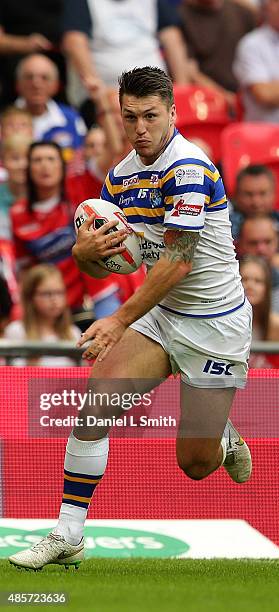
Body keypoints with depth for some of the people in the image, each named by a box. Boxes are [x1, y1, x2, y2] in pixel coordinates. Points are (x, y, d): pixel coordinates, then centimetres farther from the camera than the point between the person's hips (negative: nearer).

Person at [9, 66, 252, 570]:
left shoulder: (187, 166, -21)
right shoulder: (120, 176, 4)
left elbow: (179, 260, -26)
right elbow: (104, 263, 10)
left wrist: (121, 320, -24)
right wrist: (85, 253, -15)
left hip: (216, 324, -6)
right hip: (162, 316, 7)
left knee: (195, 463, -3)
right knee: (95, 400, -15)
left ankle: (224, 437, 34)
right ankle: (68, 535, -10)